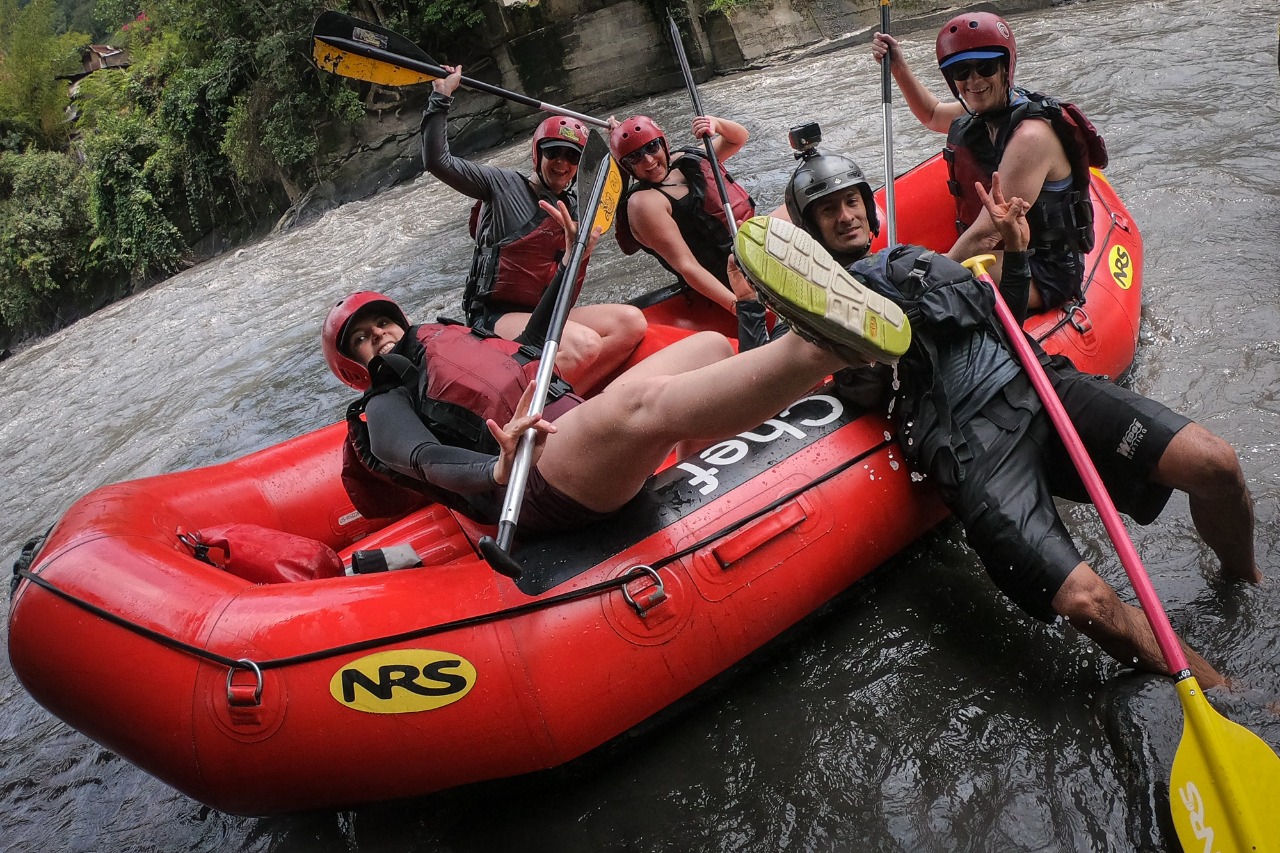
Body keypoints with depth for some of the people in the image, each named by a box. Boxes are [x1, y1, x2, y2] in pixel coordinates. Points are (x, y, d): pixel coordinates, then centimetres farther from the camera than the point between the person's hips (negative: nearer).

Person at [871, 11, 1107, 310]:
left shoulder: (1030, 137, -25)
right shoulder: (984, 111, 2)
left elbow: (986, 235, -29)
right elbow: (932, 115, 28)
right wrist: (898, 66, 17)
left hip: (1043, 273, -9)